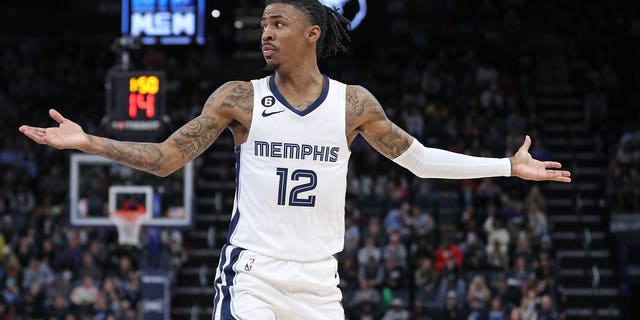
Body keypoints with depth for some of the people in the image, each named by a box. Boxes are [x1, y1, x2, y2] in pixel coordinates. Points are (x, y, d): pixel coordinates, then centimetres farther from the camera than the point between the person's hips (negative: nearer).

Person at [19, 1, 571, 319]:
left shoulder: (353, 103, 4)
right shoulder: (239, 98, 0)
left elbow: (419, 158, 12)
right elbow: (166, 158, 1)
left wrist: (510, 167, 10)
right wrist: (87, 142, -10)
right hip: (251, 271, -2)